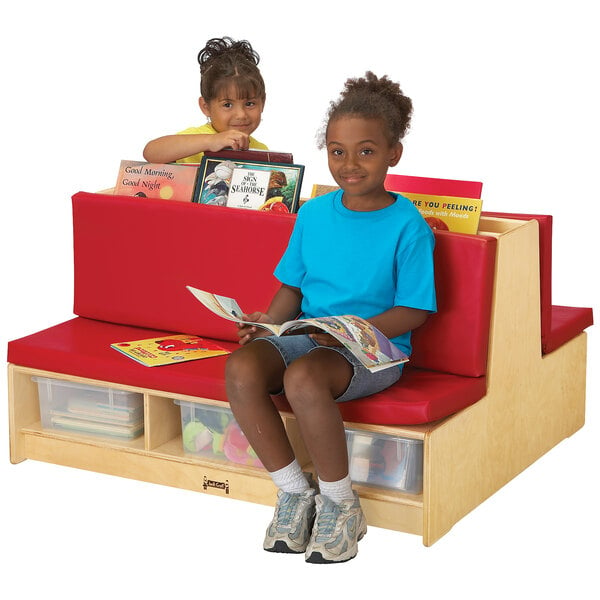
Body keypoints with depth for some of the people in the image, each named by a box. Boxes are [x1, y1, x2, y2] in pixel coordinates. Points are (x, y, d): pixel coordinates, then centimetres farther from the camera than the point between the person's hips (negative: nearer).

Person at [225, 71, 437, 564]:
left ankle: (339, 503, -13)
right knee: (241, 368, -26)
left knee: (304, 377, -37)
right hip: (305, 335, 5)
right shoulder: (313, 214, 10)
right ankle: (295, 493, -9)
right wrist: (268, 323, -5)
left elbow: (413, 311, -8)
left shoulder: (407, 226, -7)